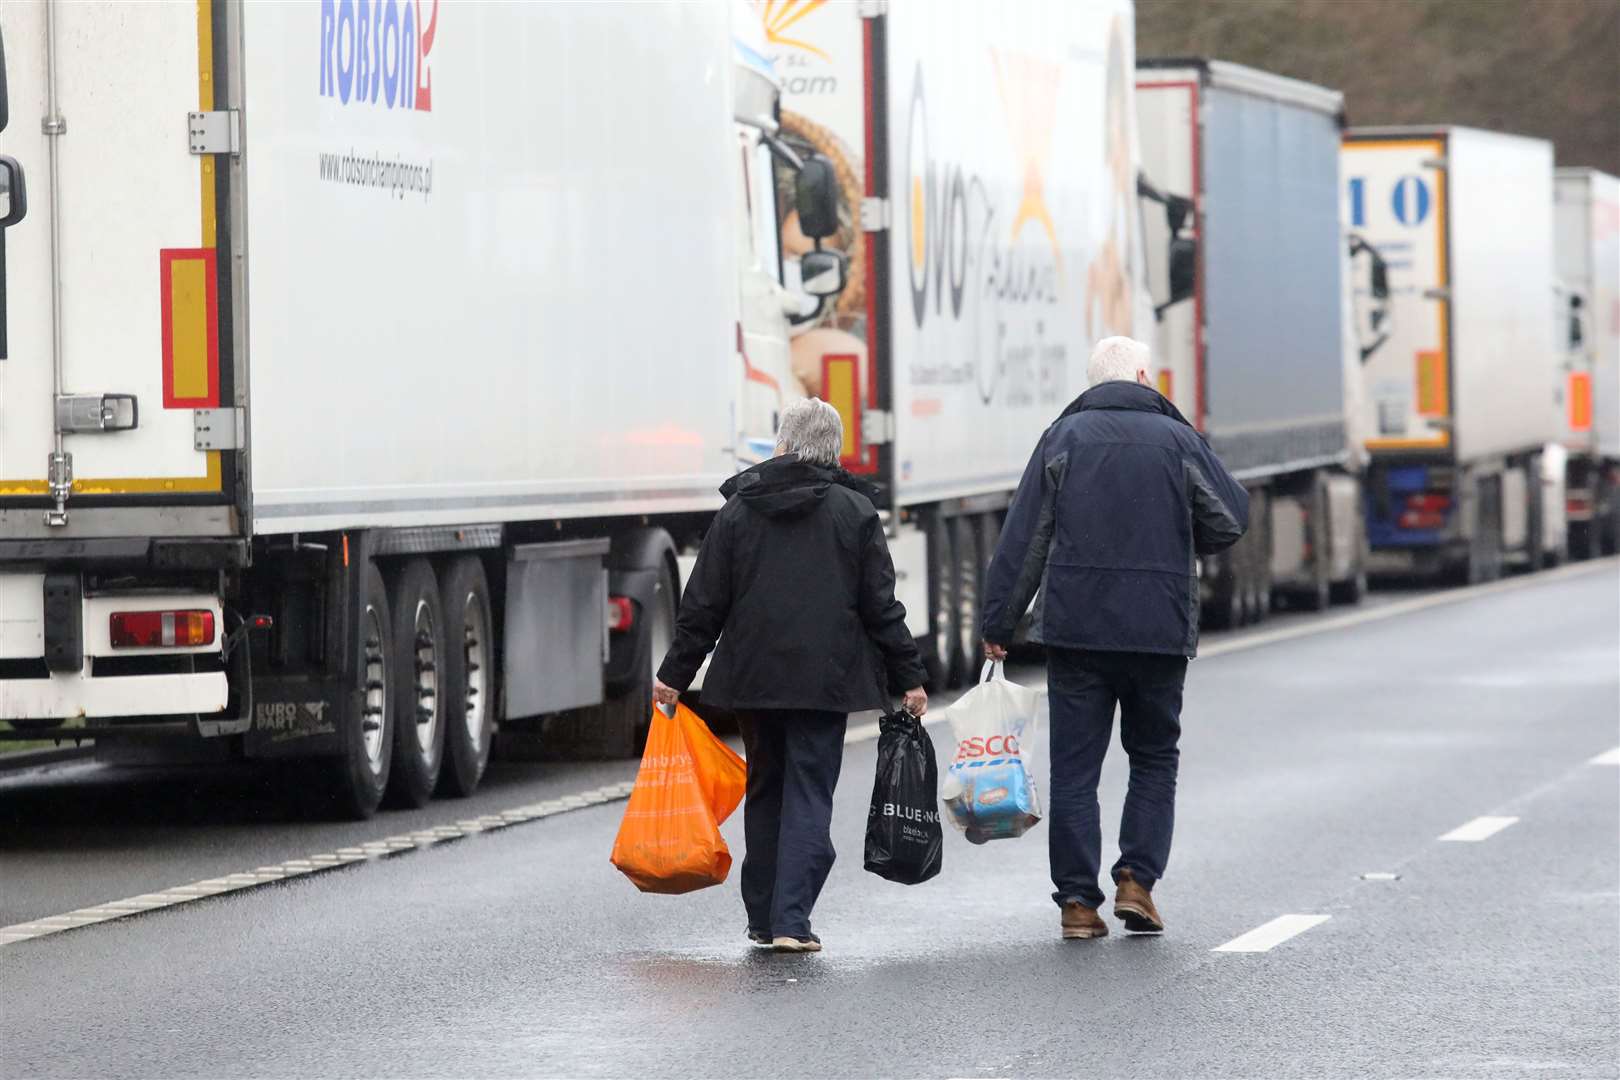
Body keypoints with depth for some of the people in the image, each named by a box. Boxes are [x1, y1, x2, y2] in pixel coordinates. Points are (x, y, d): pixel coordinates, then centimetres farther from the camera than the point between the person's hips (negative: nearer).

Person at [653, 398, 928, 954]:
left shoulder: (739, 509, 3)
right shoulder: (854, 512, -2)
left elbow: (704, 602, 3)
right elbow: (881, 605, -2)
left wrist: (675, 674, 10)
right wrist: (908, 678, 4)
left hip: (753, 677, 2)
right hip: (825, 678, -2)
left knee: (765, 789, 16)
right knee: (809, 794, -2)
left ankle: (763, 916, 20)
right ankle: (791, 921, -13)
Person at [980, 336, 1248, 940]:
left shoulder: (1064, 438, 3)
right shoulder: (1177, 440, 2)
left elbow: (1022, 540, 0)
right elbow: (1231, 519, 5)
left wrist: (998, 624, 3)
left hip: (1075, 626, 0)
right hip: (1160, 630, 0)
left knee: (1075, 766, 4)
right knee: (1154, 758, 15)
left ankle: (1077, 901, 1)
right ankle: (1137, 879, 2)